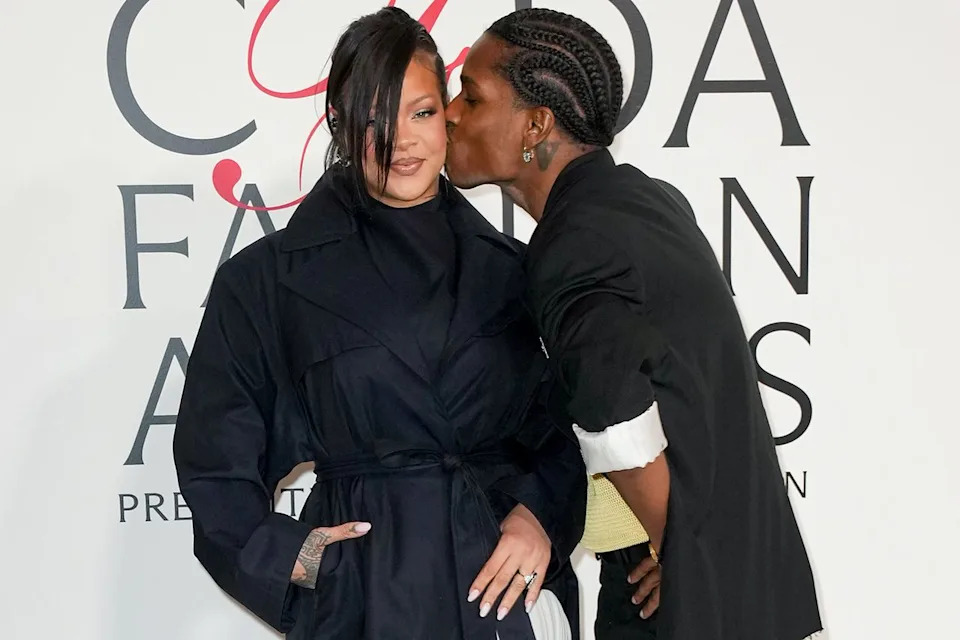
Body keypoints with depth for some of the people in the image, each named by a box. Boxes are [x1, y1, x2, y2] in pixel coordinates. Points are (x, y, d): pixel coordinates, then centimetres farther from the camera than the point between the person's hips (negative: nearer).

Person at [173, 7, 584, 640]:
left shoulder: (506, 267, 4)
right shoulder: (267, 280, -3)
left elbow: (559, 427, 8)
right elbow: (216, 463, 2)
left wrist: (541, 514, -8)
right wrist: (287, 555, -8)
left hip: (510, 579, 3)